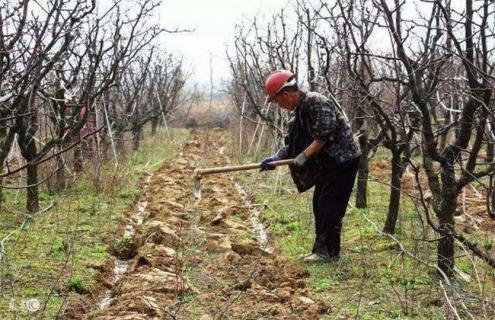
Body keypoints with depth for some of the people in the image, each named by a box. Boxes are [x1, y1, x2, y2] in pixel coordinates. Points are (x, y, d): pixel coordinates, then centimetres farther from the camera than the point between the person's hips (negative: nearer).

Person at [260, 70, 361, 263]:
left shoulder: (316, 102, -19)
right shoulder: (296, 113, 11)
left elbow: (325, 135, -25)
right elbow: (292, 143, 14)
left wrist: (304, 155, -22)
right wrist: (276, 158, 1)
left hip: (343, 160, -10)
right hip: (327, 163, 10)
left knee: (329, 206, -8)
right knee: (319, 205, 12)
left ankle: (329, 252, 0)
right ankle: (321, 249, 20)